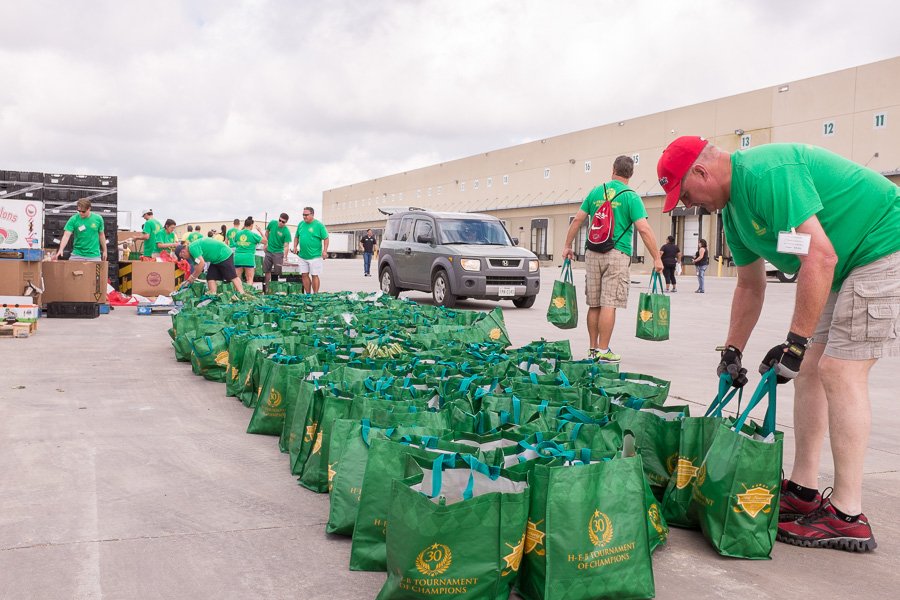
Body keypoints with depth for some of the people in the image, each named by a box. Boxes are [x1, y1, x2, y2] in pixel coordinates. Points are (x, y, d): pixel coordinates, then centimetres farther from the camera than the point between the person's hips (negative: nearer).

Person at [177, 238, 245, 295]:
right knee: (211, 278, 3)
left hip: (224, 255, -10)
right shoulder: (193, 247, 10)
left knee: (232, 277, -9)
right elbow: (198, 266, 14)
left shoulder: (192, 248, -19)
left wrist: (193, 276, -16)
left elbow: (202, 264, -27)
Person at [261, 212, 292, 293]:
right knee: (267, 271, 11)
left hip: (278, 253, -5)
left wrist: (284, 258, -32)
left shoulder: (286, 232, -19)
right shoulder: (272, 223, -6)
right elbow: (267, 232, 12)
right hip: (269, 251, 5)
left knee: (278, 273, -4)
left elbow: (286, 246, -23)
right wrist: (266, 243, 5)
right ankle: (266, 288, 22)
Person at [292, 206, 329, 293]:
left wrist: (325, 251, -14)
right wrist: (295, 247, 7)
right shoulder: (301, 224, 10)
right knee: (304, 275, 7)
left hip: (315, 256, -6)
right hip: (303, 256, 6)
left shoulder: (319, 225, -7)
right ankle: (307, 294, 17)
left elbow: (326, 238, -6)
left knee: (314, 276, -2)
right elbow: (296, 237, 21)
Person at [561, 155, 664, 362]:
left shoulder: (595, 192, 10)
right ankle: (603, 351, -4)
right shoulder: (631, 197, -3)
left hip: (593, 254, 4)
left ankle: (593, 348, 16)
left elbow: (577, 220, 10)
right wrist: (657, 258, -7)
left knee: (594, 304, 10)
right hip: (617, 255, -4)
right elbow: (644, 229, -11)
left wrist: (567, 246, 19)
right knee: (609, 304, -4)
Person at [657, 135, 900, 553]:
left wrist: (795, 343, -27)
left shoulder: (766, 174, -25)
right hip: (849, 267, 10)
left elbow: (820, 257, -30)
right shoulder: (733, 207, 8)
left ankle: (848, 518, -8)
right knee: (809, 369, 8)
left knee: (839, 371, -14)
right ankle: (803, 492, 16)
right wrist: (732, 352, 17)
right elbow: (750, 286, 17)